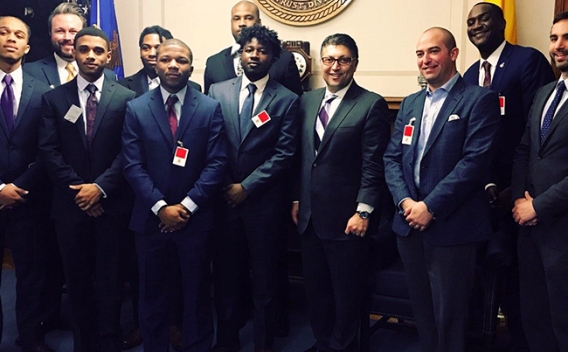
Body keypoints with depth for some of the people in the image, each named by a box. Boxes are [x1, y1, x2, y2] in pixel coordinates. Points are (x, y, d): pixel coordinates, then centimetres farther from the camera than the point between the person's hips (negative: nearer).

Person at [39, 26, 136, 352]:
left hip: (111, 204, -2)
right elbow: (49, 150, 0)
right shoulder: (54, 98, 7)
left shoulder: (126, 98, 1)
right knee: (78, 279, 10)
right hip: (70, 204, 2)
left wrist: (100, 187, -13)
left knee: (109, 279, 5)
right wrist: (77, 189, -10)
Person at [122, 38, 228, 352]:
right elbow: (133, 165, -5)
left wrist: (187, 206, -13)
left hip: (195, 216, 0)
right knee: (151, 291, 13)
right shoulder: (136, 109, 0)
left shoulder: (210, 108, -2)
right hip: (150, 216, 1)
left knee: (196, 290, 12)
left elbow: (216, 163, -7)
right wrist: (160, 207, -14)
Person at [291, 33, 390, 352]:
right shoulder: (307, 101, 10)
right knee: (316, 288, 16)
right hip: (310, 216, 6)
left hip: (346, 218, -5)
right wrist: (297, 199, 12)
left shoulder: (372, 104, -8)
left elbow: (373, 165, -12)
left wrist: (363, 212, -16)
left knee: (347, 291, 9)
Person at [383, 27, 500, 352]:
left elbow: (475, 160, -15)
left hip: (452, 226, -6)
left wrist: (431, 206, -18)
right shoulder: (410, 103, 15)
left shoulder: (479, 99, -6)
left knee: (449, 314, 3)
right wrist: (405, 201, -7)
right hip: (409, 223, 6)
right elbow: (392, 157, 9)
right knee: (422, 307, 16)